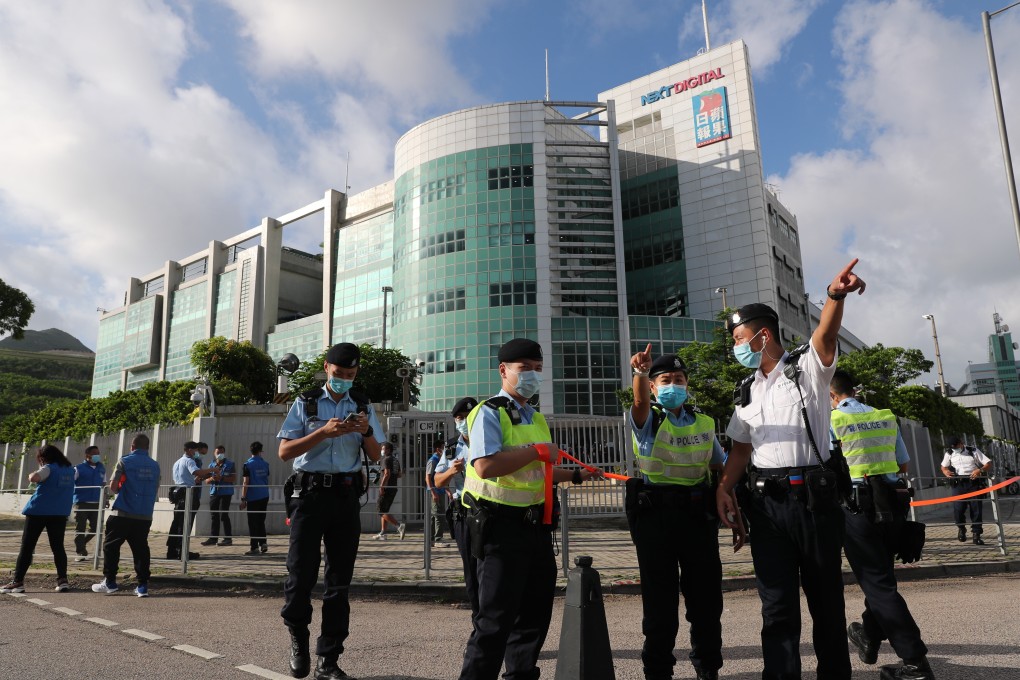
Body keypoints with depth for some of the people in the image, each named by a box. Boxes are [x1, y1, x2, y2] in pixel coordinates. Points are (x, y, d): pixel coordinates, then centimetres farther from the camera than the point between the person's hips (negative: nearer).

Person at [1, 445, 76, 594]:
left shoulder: (49, 468, -9)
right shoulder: (70, 470, 10)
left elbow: (34, 478, -27)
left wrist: (31, 475, -5)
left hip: (38, 511, -5)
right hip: (60, 513, 5)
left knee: (26, 547, 4)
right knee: (58, 547, 8)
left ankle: (17, 582, 3)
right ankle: (63, 580, -1)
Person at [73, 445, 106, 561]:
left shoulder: (101, 469, 13)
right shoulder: (79, 468, -1)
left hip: (96, 503, 4)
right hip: (81, 502, -4)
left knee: (95, 527, 5)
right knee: (80, 528, -1)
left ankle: (82, 544, 30)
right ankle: (79, 553, 7)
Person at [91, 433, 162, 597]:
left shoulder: (125, 462, -4)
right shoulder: (155, 465, 8)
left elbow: (113, 487, -7)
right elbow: (156, 491, 13)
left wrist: (121, 490, 14)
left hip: (123, 514, -4)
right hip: (145, 516, 4)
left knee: (111, 546, 10)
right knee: (141, 549, 8)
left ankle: (109, 582, 11)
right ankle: (142, 585, 5)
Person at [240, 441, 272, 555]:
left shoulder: (247, 464, -7)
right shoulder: (265, 464, 7)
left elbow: (246, 483, -11)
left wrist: (243, 499, -8)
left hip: (253, 497, -5)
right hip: (264, 497, 5)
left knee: (253, 523, 1)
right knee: (261, 521, 14)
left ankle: (255, 547, 2)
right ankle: (263, 543, 7)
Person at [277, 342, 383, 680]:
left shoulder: (363, 407, 11)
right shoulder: (306, 403, 4)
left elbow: (375, 457, 10)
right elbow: (285, 452, -3)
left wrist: (366, 431, -10)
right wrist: (324, 431, -17)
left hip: (346, 495, 2)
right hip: (310, 492, -2)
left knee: (340, 579, 4)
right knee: (301, 573, -2)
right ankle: (298, 639, 27)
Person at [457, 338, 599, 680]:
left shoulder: (537, 418, 15)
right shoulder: (490, 413, -12)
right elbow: (485, 466, -28)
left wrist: (575, 475, 20)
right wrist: (537, 450, -20)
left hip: (535, 522, 9)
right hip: (501, 524, -8)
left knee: (536, 610, 18)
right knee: (496, 616, -2)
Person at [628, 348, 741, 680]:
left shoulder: (704, 424, 12)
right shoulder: (648, 420, 0)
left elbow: (720, 473, 15)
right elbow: (640, 401, -24)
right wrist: (640, 371, -45)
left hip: (698, 513, 3)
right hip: (655, 513, -3)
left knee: (706, 596, 9)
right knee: (660, 598, 3)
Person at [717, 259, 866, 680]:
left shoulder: (807, 368, 1)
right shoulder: (746, 391, 15)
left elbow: (827, 333, -20)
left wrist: (836, 295, -40)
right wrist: (724, 488, 2)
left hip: (813, 495, -3)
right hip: (766, 501, 4)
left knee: (826, 598, 8)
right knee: (777, 604, 4)